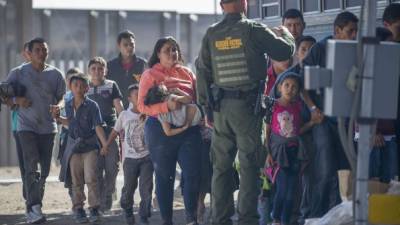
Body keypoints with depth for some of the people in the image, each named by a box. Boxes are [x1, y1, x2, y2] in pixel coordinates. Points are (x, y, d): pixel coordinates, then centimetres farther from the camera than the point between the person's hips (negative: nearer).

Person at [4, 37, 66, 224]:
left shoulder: (55, 74, 7)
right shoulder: (18, 73, 1)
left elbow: (62, 97, 12)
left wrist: (57, 107, -11)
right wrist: (16, 100, -15)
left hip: (48, 127, 3)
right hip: (26, 126, -3)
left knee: (44, 169, 7)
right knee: (32, 166, -17)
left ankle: (33, 207, 21)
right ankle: (34, 208, -22)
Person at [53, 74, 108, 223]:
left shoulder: (92, 105, -9)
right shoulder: (68, 106, 4)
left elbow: (98, 126, -12)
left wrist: (104, 144, -20)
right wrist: (58, 118, 6)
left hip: (90, 145, -4)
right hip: (73, 146, 4)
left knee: (90, 178, -9)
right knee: (76, 181, 7)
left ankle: (94, 208, -1)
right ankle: (78, 209, 15)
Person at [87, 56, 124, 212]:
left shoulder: (111, 86, 9)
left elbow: (119, 108, 6)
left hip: (111, 130, -1)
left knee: (112, 166, -6)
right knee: (96, 168, -3)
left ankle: (107, 198, 7)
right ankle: (98, 202, 3)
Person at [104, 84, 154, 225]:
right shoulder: (124, 115, 1)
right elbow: (115, 132, 10)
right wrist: (105, 147, 11)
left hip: (146, 157, -1)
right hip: (130, 158, 1)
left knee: (146, 188, -5)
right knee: (128, 187, 7)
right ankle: (127, 212, 29)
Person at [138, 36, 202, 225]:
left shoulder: (186, 73, 14)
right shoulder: (150, 75, 2)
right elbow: (142, 105, -7)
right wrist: (167, 106, -21)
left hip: (189, 129, 3)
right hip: (161, 130, -3)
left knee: (193, 173, -5)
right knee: (164, 176, 5)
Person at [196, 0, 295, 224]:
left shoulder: (211, 34, 4)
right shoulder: (254, 30, -8)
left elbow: (202, 71, 7)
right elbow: (285, 51, -3)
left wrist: (205, 105, 14)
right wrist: (284, 33, 18)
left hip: (220, 106, 4)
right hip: (248, 104, -4)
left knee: (221, 165, 10)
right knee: (249, 165, 0)